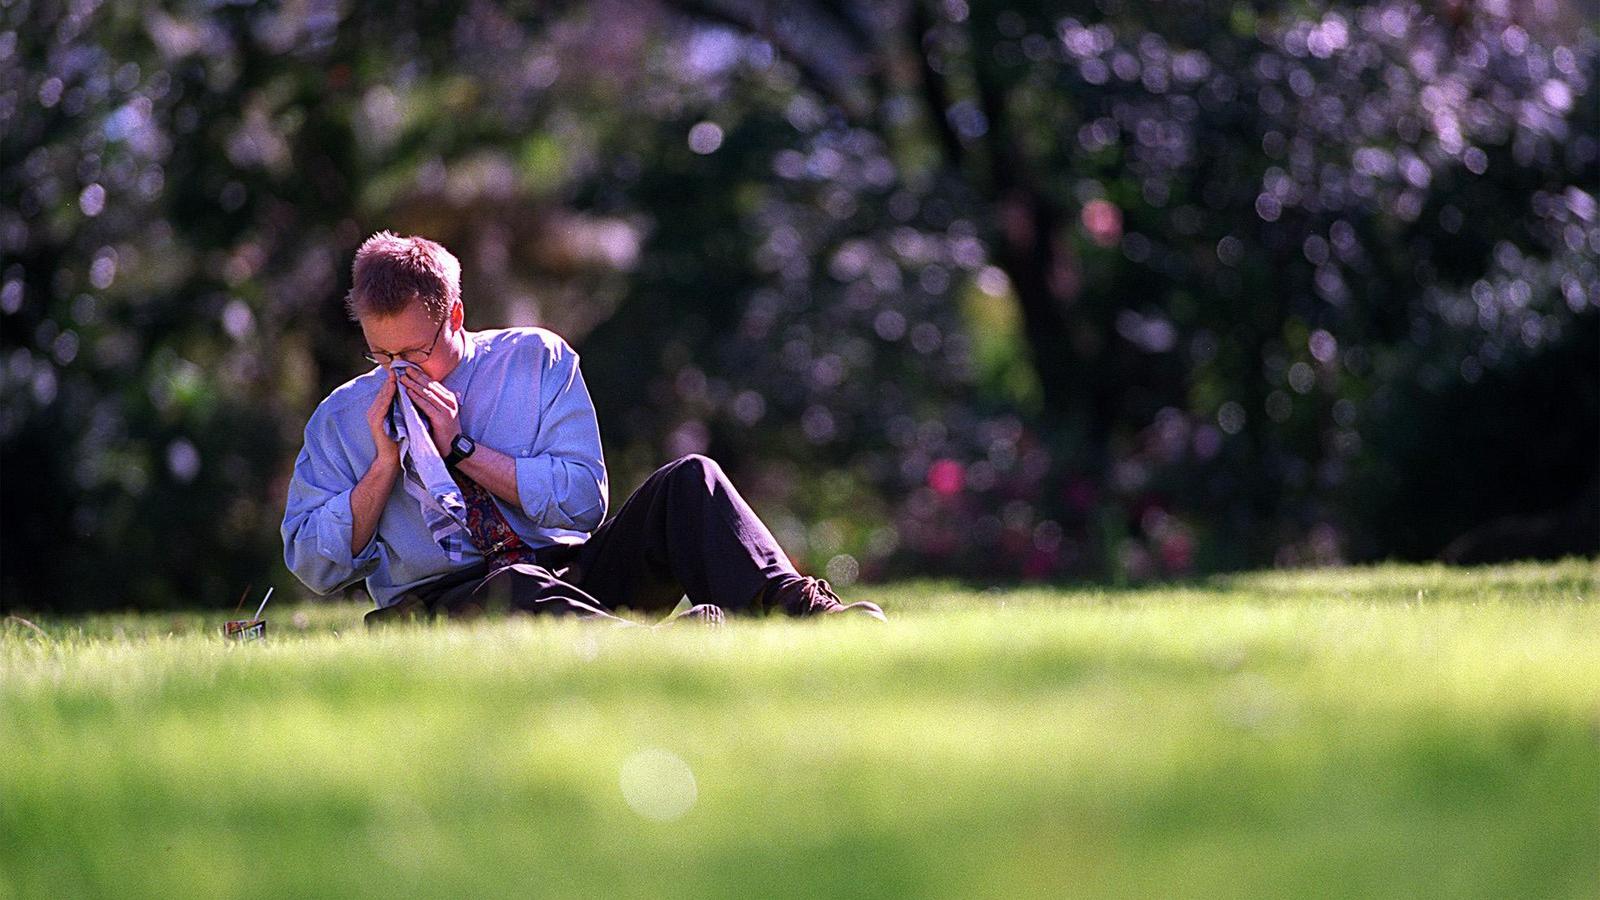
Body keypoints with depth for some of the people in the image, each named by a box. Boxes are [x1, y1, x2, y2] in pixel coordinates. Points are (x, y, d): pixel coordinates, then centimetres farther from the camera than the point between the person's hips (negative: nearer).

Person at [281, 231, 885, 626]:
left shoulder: (536, 360, 8)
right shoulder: (341, 419, 9)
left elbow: (584, 499, -2)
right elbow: (313, 568, 4)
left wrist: (462, 450, -8)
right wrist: (384, 464, -7)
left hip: (571, 573, 2)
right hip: (441, 604, -2)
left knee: (688, 481, -23)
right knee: (516, 588, -41)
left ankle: (793, 608, -45)